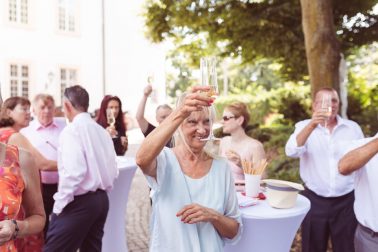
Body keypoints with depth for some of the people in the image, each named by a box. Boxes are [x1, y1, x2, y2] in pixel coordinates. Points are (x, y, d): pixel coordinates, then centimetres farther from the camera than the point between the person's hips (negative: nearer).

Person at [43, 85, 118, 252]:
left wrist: (60, 204, -13)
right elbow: (114, 171, 10)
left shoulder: (72, 130, -13)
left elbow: (74, 172, -23)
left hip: (79, 202, -8)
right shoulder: (102, 131, 9)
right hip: (102, 199, 8)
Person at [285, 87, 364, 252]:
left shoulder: (353, 128, 3)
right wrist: (312, 125, -31)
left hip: (346, 201, 1)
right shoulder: (304, 126, -2)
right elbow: (292, 152, -20)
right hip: (315, 200, -1)